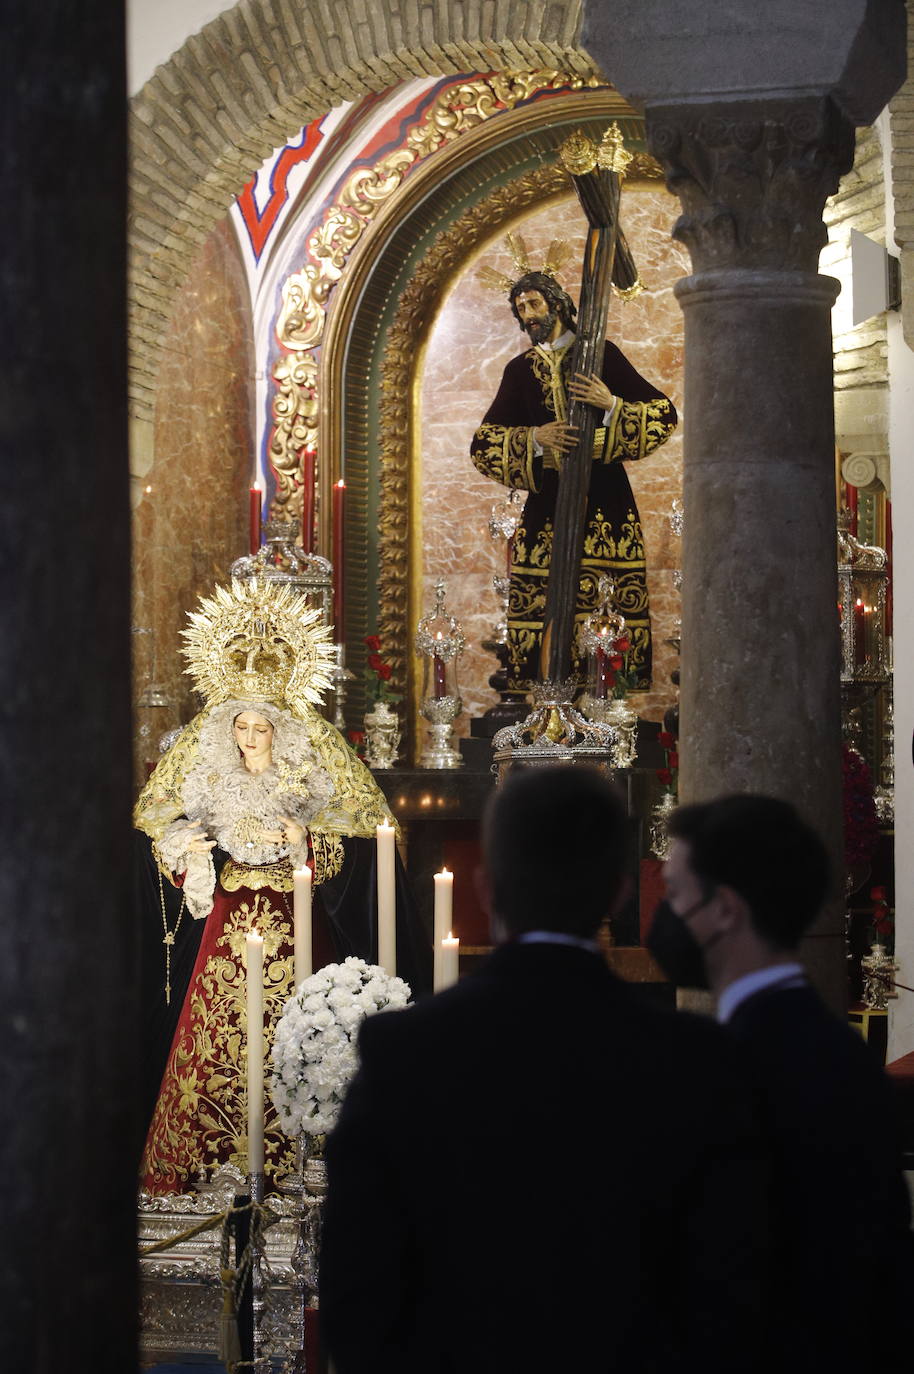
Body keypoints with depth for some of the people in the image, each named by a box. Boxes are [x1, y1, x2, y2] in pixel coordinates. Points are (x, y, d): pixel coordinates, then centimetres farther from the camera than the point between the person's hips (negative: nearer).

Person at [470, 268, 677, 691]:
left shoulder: (600, 353, 7)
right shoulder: (520, 369, 14)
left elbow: (665, 414, 3)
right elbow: (482, 443, 10)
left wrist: (612, 405, -14)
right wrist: (535, 438, -7)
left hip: (604, 494, -2)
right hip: (547, 497, 2)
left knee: (630, 600, -10)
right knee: (528, 603, -5)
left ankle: (639, 686, -7)